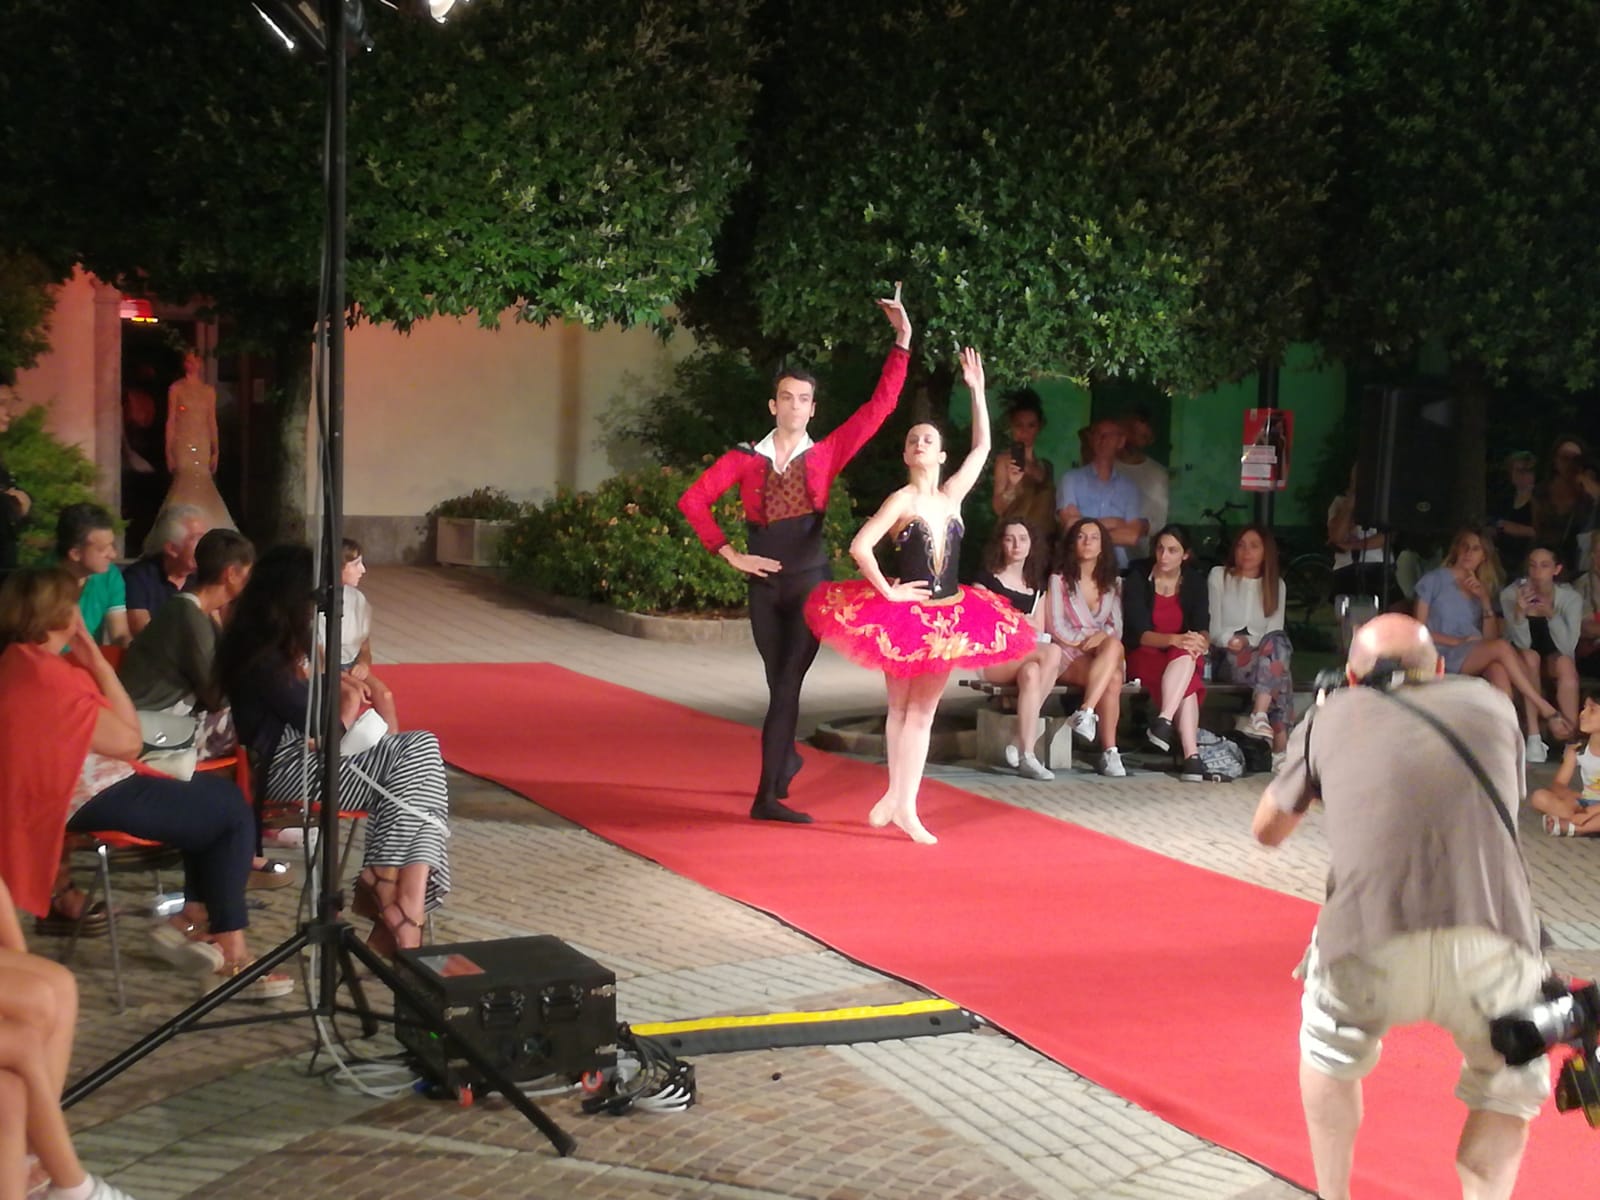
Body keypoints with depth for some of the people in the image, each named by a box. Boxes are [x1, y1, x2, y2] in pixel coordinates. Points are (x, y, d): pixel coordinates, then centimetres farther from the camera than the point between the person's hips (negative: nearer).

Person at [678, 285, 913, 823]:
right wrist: (729, 553, -6)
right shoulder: (745, 459, 2)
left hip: (810, 583, -1)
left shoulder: (825, 455, 2)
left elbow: (879, 405, -1)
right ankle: (786, 759, 36)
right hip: (765, 583, 1)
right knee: (780, 683, 12)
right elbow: (692, 500, -1)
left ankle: (768, 795, -8)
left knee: (787, 684, -8)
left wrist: (902, 342, -5)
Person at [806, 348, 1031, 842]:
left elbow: (982, 446, 10)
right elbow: (860, 547, -19)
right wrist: (887, 591, -16)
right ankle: (899, 799, 11)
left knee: (922, 710, 6)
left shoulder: (951, 496, 6)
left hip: (947, 616, 5)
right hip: (905, 615, -5)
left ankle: (902, 803, 9)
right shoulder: (901, 500, -9)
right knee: (901, 709, 5)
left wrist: (977, 391, 6)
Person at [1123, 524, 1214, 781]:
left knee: (1188, 656, -36)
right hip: (1144, 656, -3)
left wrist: (1201, 642, -32)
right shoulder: (1138, 579, -6)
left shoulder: (1195, 582, 5)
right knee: (1187, 685, -34)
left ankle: (1163, 723, -46)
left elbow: (1203, 628, -5)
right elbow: (1139, 633, -16)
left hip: (1183, 659, 3)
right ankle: (1191, 757, -47)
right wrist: (1175, 640, -35)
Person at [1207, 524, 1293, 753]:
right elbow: (1213, 629, 2)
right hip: (1227, 659, -2)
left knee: (1277, 642, -35)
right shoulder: (1219, 576, 11)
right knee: (1278, 669, -33)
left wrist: (1248, 642, -17)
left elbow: (1275, 632, 4)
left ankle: (1259, 715, -45)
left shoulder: (1276, 585, 17)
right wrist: (1232, 641, -20)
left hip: (1263, 654, 3)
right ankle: (1280, 735, -43)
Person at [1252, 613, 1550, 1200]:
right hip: (1491, 948, 0)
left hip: (1370, 953, 0)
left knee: (1331, 1055, 32)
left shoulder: (1332, 716, 18)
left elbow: (1267, 829, 30)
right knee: (1509, 1094, 28)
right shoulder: (1490, 704, 21)